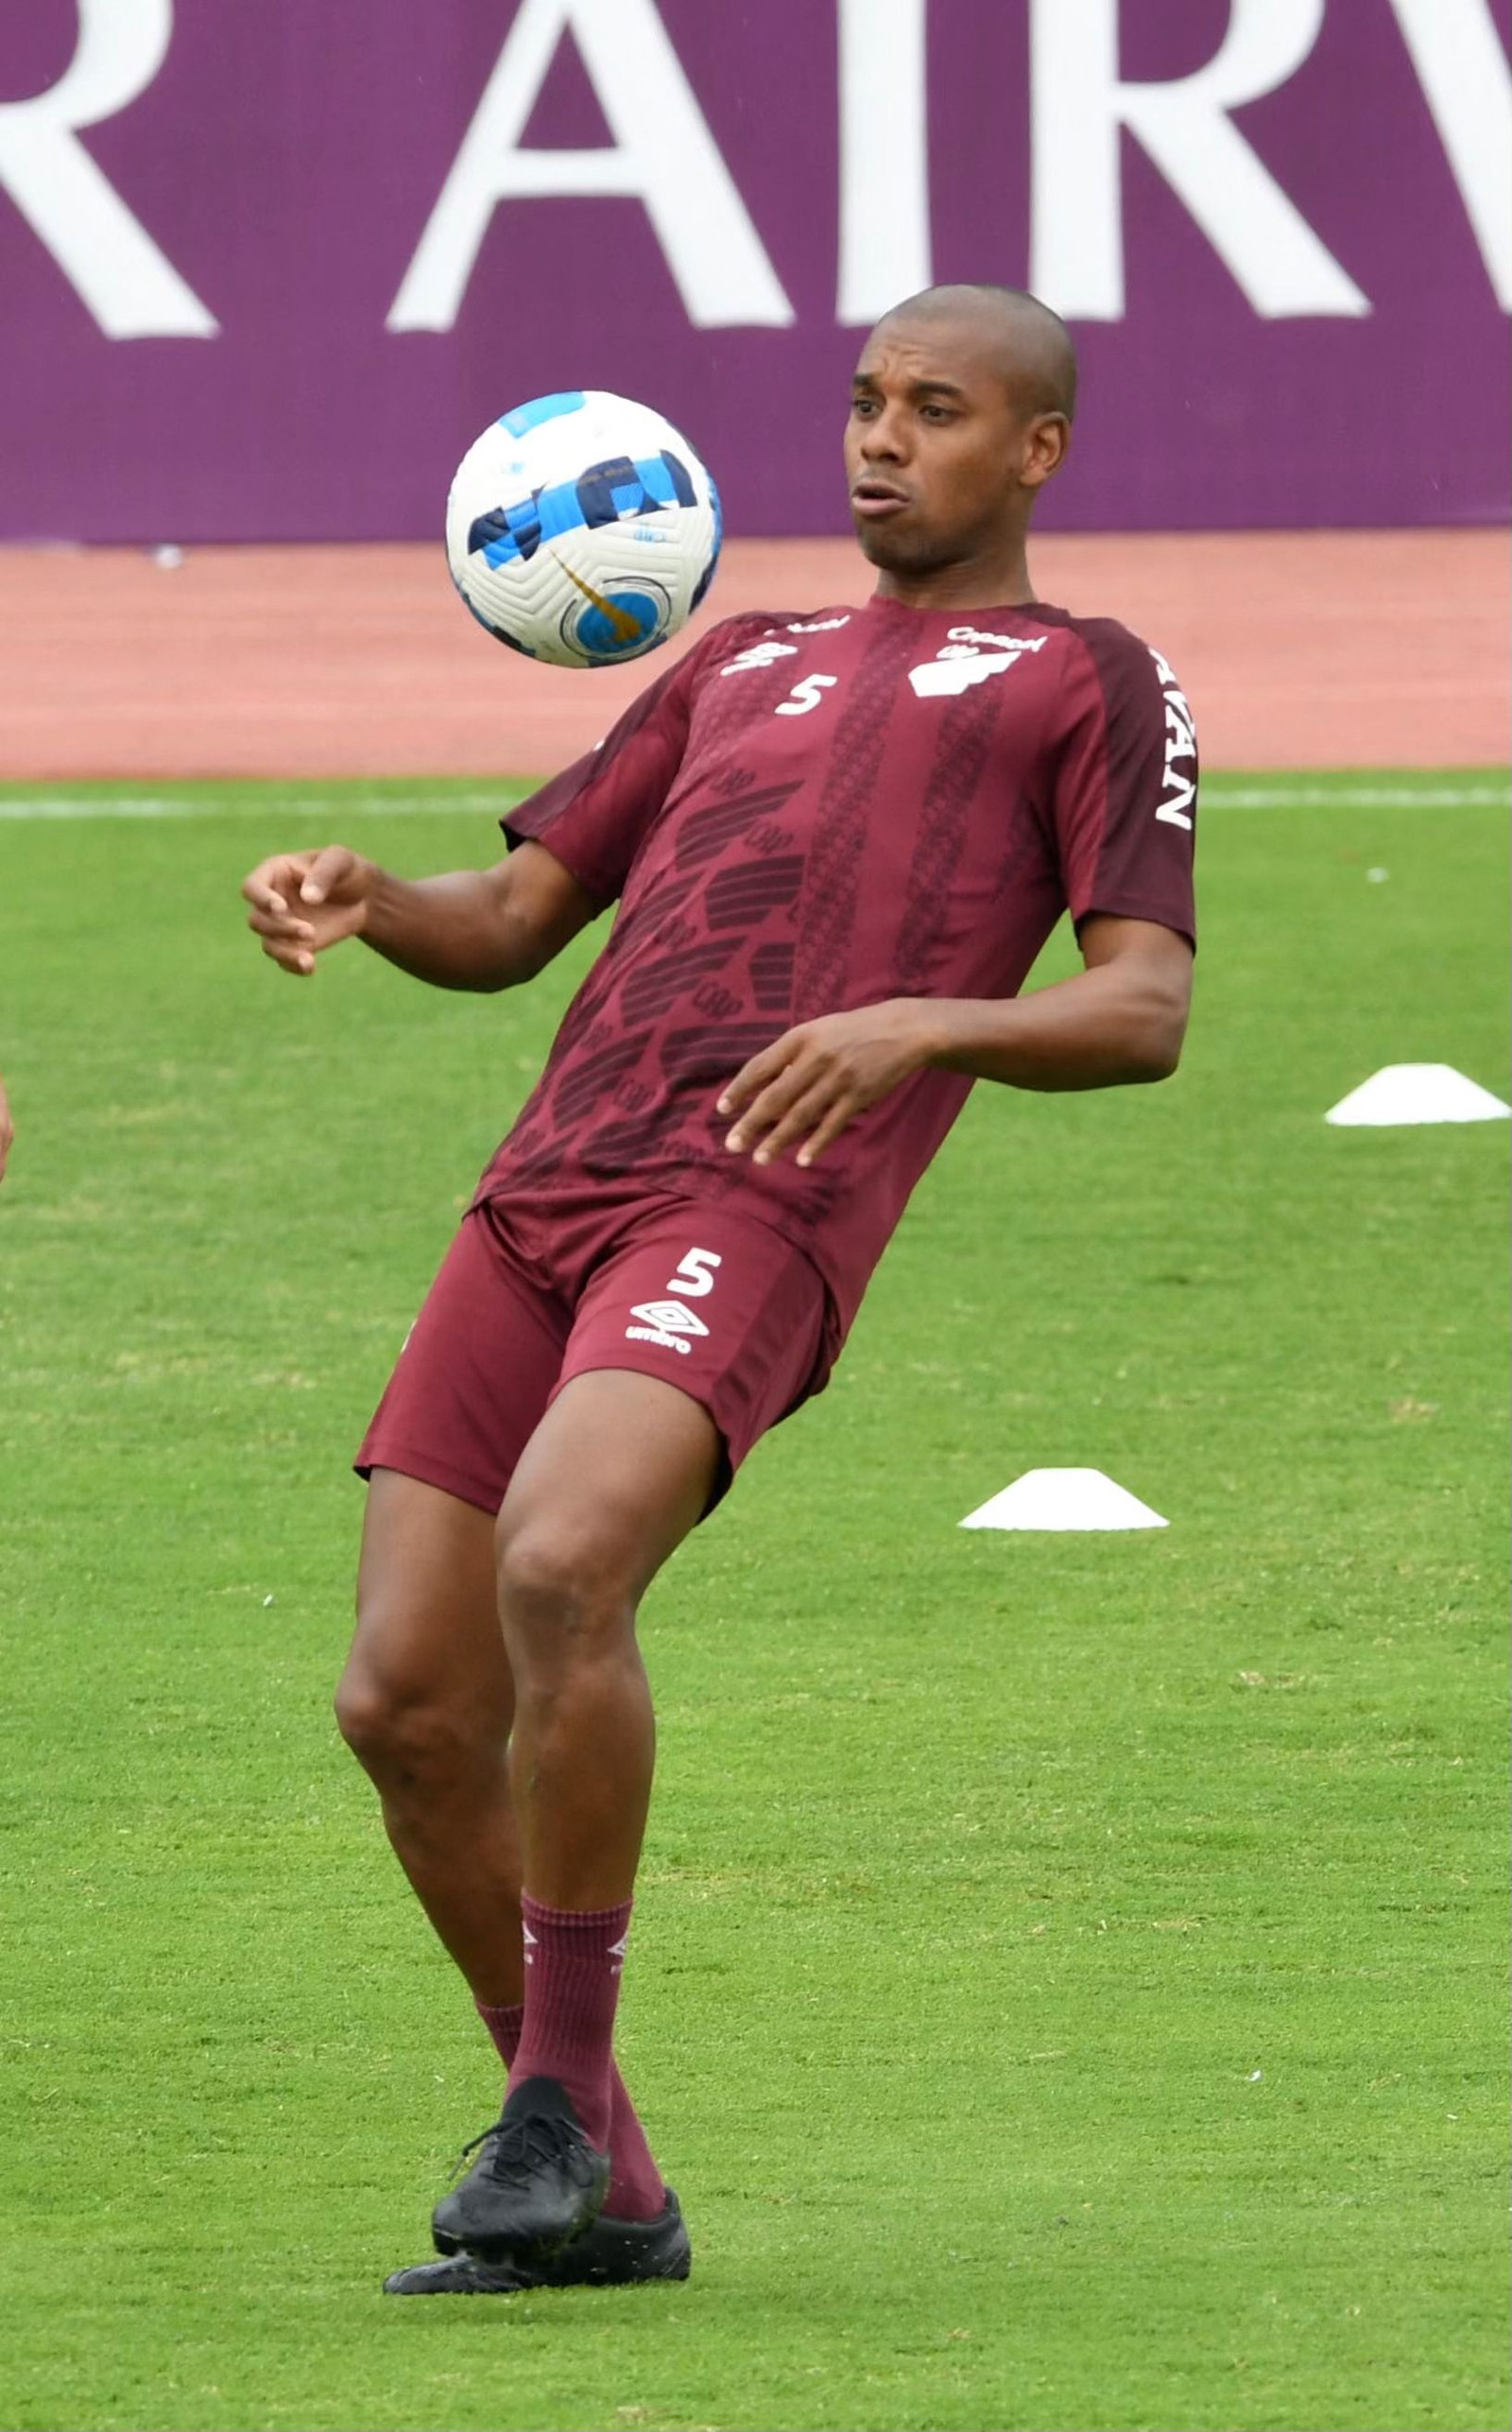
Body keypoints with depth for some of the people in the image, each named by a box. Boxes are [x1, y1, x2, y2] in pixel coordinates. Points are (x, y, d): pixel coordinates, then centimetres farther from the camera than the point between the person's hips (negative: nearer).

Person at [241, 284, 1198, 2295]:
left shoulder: (1097, 688, 14)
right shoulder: (743, 668, 33)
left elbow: (1144, 1017, 1)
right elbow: (508, 926, 29)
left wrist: (921, 1024, -18)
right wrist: (361, 899, 5)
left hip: (766, 1208, -7)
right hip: (546, 1201, 7)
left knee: (560, 1569, -31)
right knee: (407, 1699, -4)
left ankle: (558, 2104, -16)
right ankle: (596, 2191, 12)